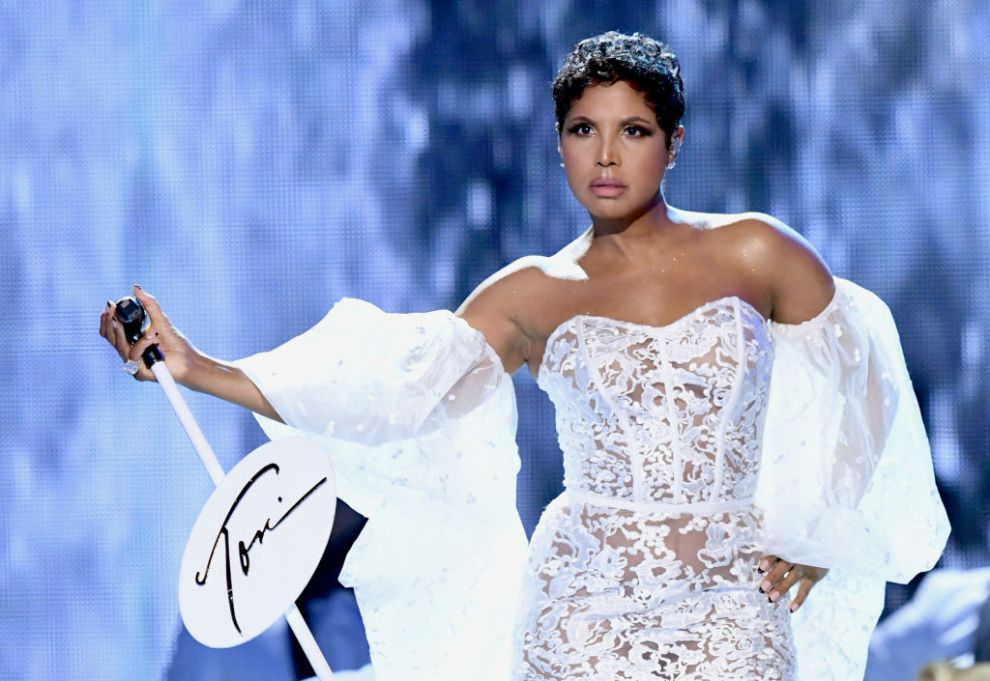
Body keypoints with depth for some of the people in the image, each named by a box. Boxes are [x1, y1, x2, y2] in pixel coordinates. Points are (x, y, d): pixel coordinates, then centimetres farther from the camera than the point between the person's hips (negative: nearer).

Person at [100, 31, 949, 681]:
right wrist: (198, 370, -10)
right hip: (584, 611, 0)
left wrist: (809, 543, 10)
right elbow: (384, 387, -3)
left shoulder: (752, 255, 3)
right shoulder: (535, 296, 4)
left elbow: (857, 387, 12)